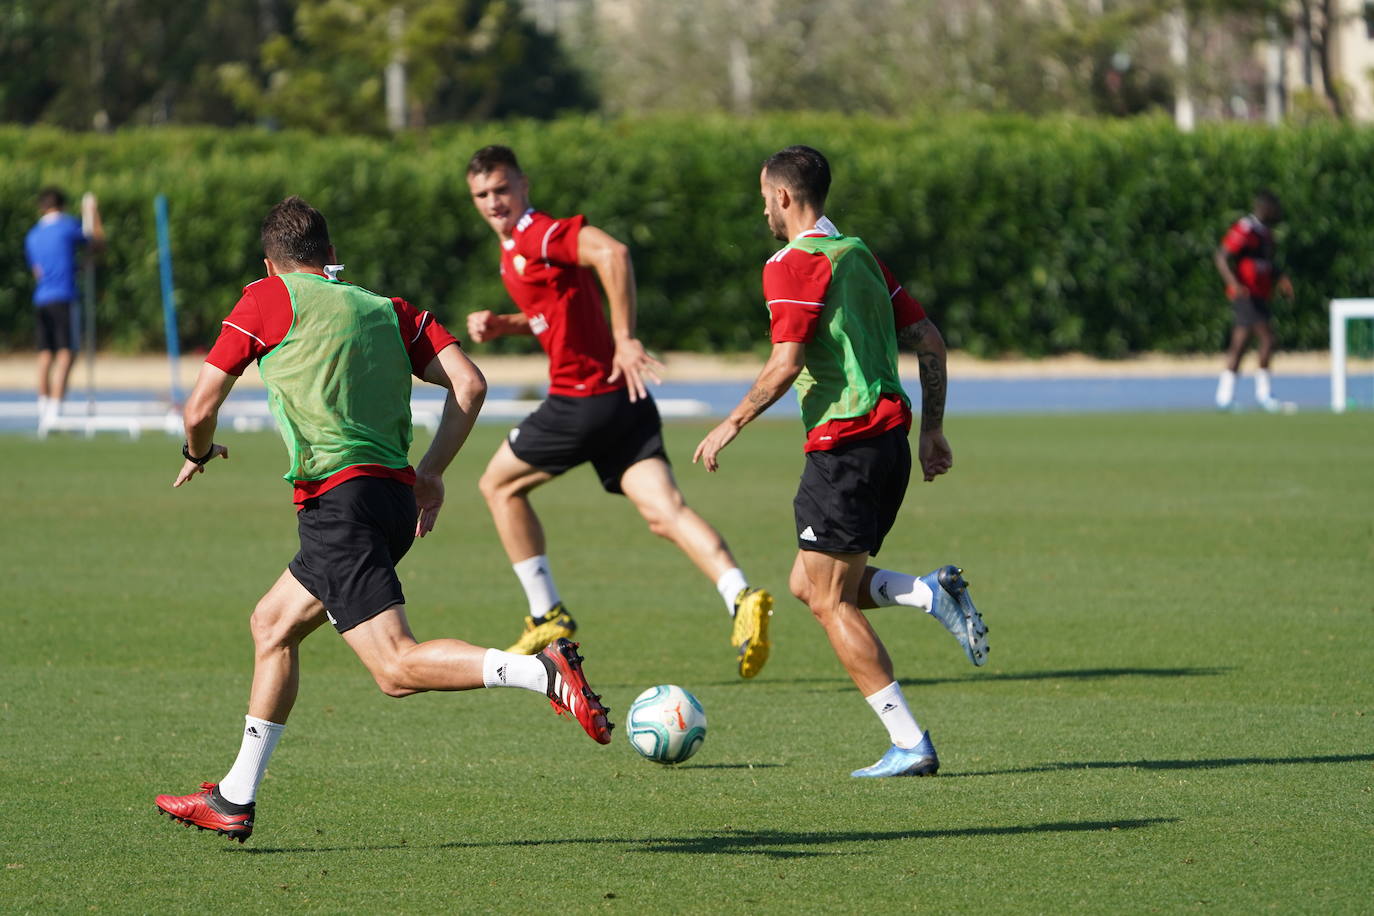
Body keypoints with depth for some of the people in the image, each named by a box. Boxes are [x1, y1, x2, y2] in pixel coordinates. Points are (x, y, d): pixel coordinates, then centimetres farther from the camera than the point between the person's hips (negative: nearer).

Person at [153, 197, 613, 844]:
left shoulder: (268, 299, 5)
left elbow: (201, 408, 4)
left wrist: (198, 454, 25)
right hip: (396, 494, 8)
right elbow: (469, 385, 7)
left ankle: (545, 671, -33)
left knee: (396, 667, -15)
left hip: (339, 498, -8)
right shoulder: (388, 310, 19)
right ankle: (235, 801, 25)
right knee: (273, 624, 22)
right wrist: (431, 473, 14)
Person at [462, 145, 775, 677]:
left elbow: (612, 253, -28)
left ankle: (547, 617, 14)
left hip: (582, 400, -9)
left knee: (499, 484, 12)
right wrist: (502, 326, 18)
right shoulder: (514, 248, 20)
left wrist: (625, 338, -28)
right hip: (620, 399, 9)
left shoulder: (537, 234, -11)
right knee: (663, 510, -8)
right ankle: (740, 597, -28)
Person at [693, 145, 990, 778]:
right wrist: (932, 430, 20)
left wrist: (731, 425, -5)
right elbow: (929, 340, 17)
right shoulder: (858, 254, 17)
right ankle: (931, 592, -3)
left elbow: (785, 365, -17)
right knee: (809, 584, 18)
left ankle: (909, 744, -8)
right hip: (889, 437, 9)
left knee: (829, 602, -2)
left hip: (843, 445, -9)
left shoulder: (794, 264, -9)